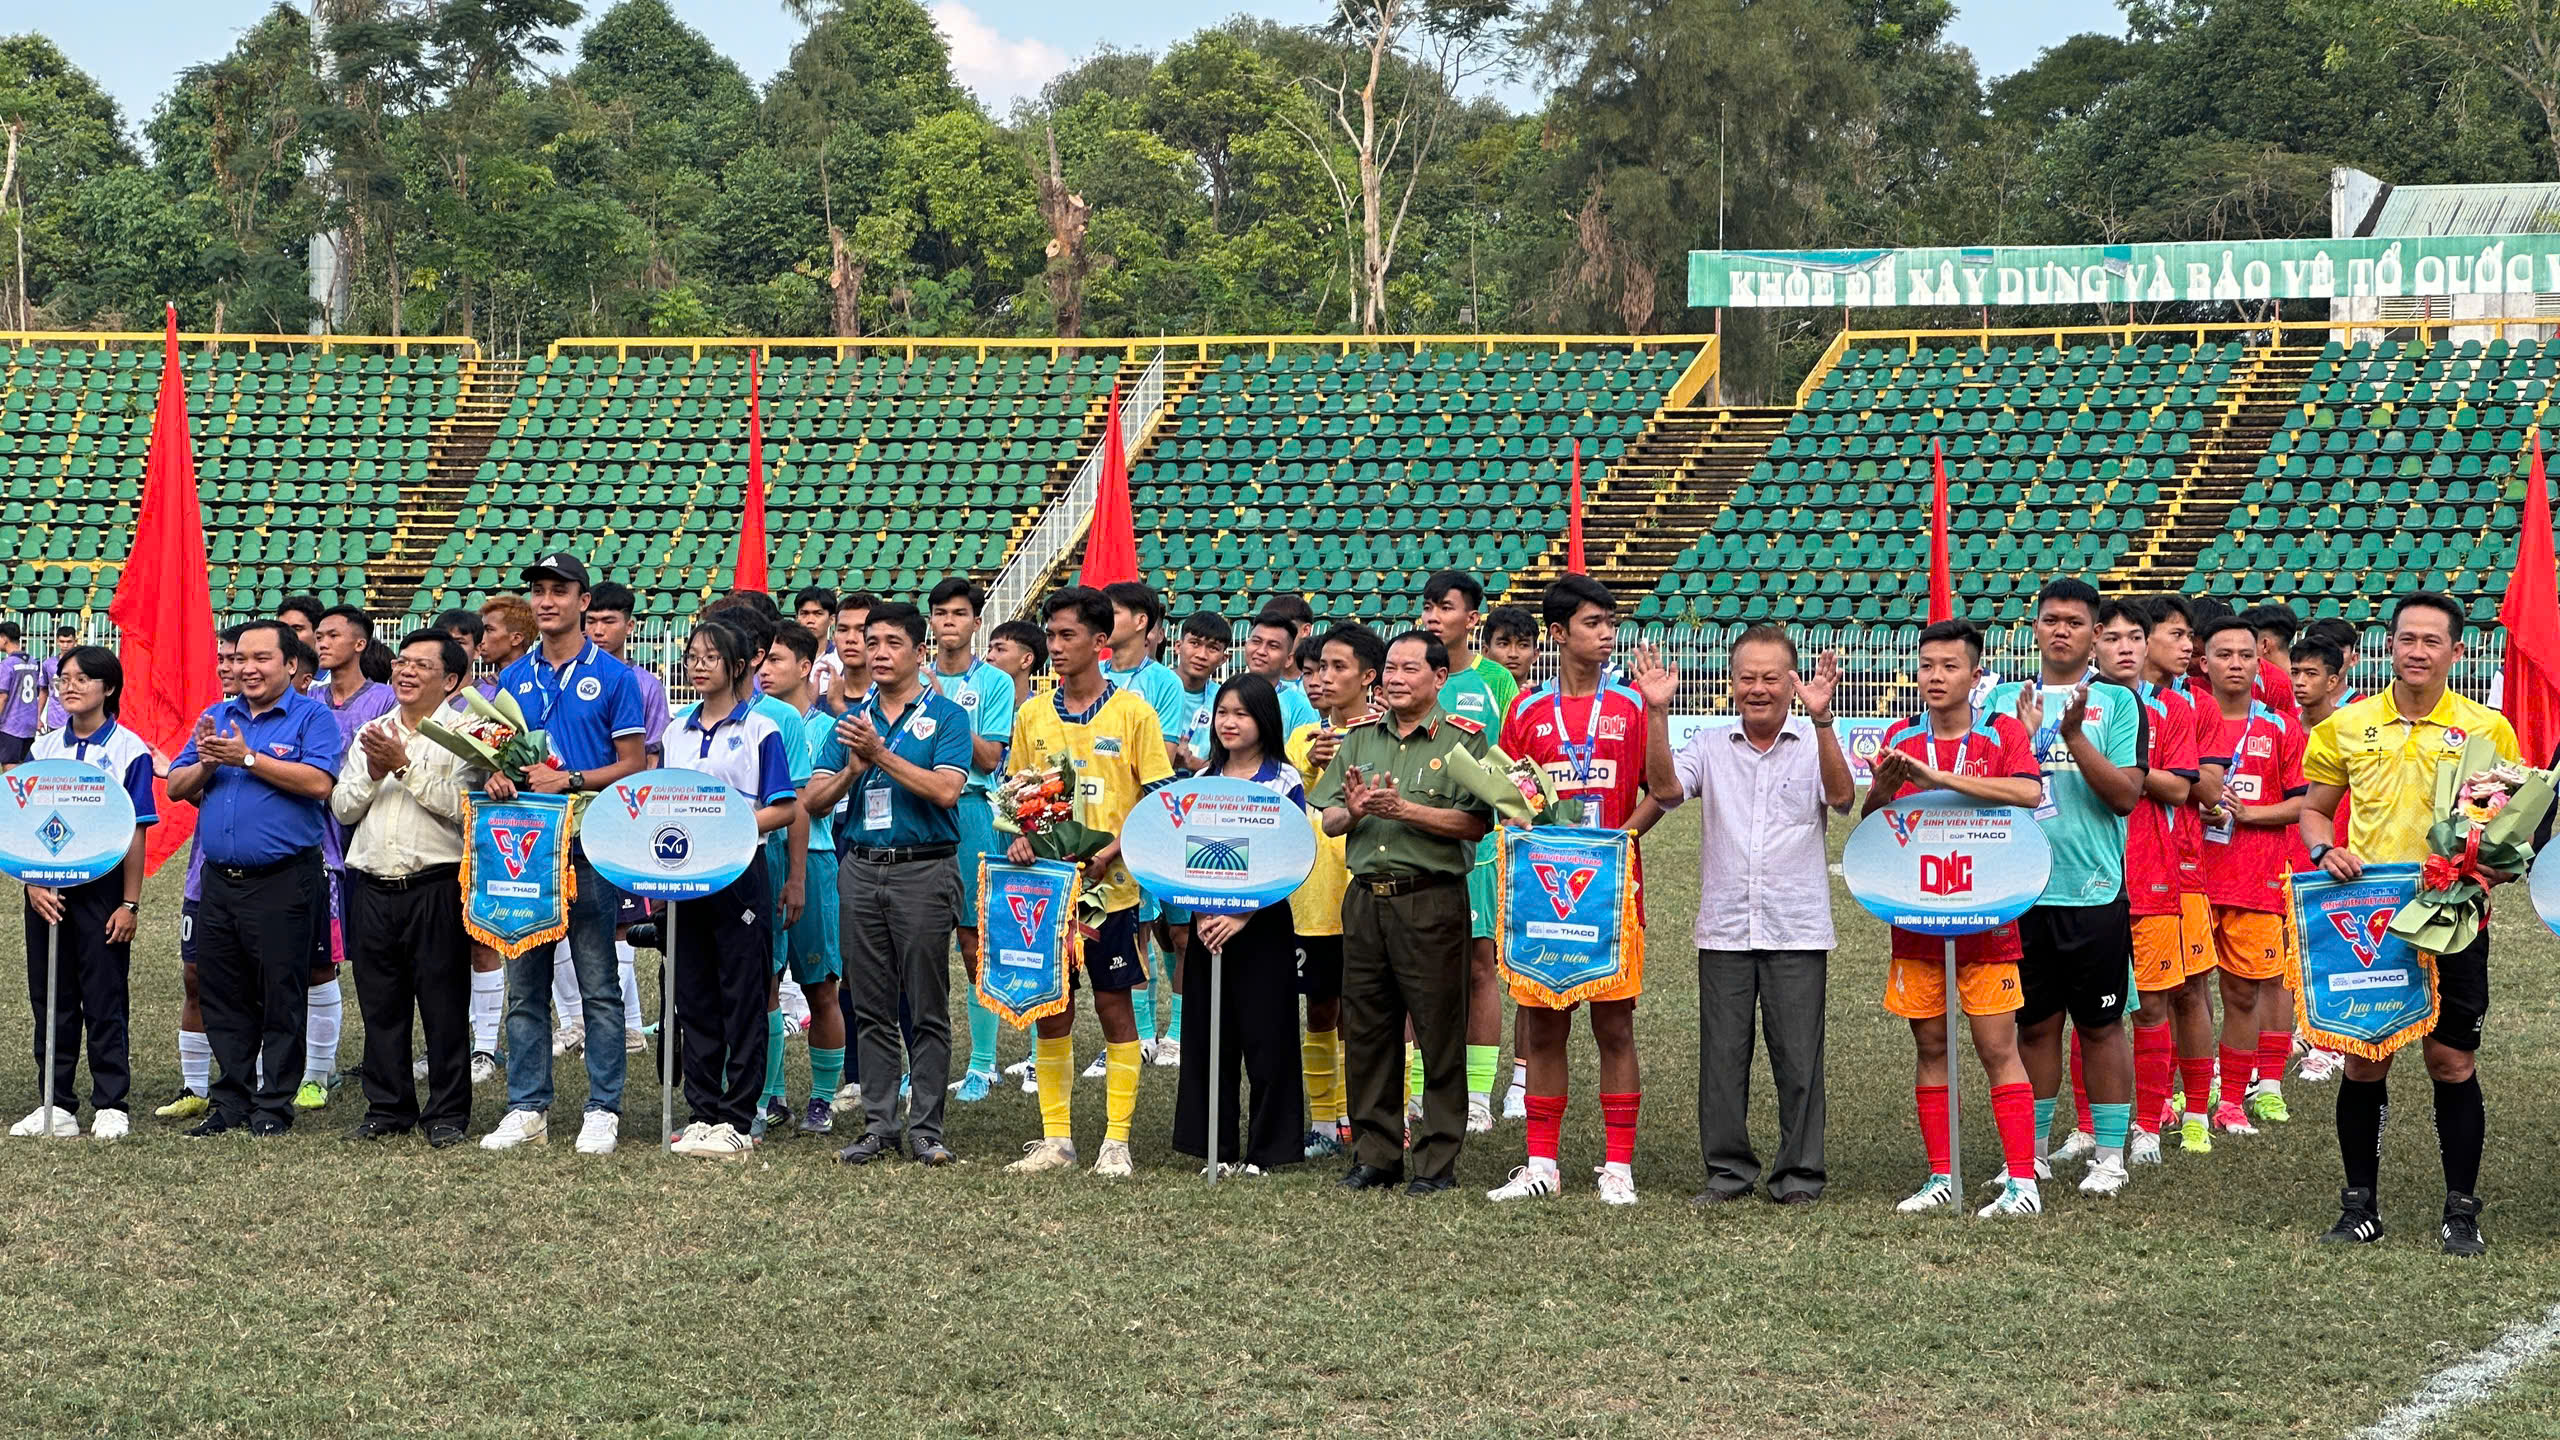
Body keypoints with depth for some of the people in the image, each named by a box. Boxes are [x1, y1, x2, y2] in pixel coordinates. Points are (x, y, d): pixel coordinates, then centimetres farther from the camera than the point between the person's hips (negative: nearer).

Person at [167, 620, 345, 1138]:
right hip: (219, 878, 6)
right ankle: (232, 1101, 17)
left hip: (283, 880, -6)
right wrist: (206, 766, -8)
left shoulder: (311, 716, -2)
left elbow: (319, 783, -18)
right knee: (224, 999, 9)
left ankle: (274, 1106, 6)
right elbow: (176, 786, 14)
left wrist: (246, 757, -16)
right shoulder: (216, 718, 16)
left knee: (282, 999, -1)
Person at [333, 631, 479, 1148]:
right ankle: (387, 1107, 19)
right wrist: (373, 774, -5)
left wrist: (405, 766, -16)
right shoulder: (369, 734, 16)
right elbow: (342, 808, 12)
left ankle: (447, 1114, 5)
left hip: (436, 886, -5)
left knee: (444, 1004, -2)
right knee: (379, 1004, 9)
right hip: (373, 887, 5)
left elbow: (459, 806, -16)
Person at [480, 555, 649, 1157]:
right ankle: (527, 1108, 12)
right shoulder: (513, 678, 14)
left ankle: (604, 1109, 2)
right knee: (524, 985, 6)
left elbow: (632, 767, -3)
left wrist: (569, 780, -15)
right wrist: (497, 777, -4)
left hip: (589, 844, -5)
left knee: (598, 985, -2)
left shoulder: (612, 677, 0)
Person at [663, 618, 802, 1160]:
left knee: (743, 1000, -2)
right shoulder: (677, 732, 14)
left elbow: (784, 809, -7)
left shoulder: (760, 730, -3)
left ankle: (737, 1121, 0)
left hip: (739, 875, -6)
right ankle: (703, 1112, 13)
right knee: (693, 999, 7)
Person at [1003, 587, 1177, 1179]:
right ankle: (1055, 1138, 12)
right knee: (1050, 1010, 5)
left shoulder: (1132, 713, -4)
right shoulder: (1033, 715, 8)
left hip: (1111, 886, -4)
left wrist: (1112, 851, -17)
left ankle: (1116, 1141, 6)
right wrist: (1019, 837, -6)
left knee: (1114, 1006, 1)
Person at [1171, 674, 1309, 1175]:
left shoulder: (1285, 781, -4)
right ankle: (1215, 1146, 13)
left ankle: (1266, 1149, 6)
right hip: (1206, 921, 4)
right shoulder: (1201, 780, 10)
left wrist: (1242, 915, -15)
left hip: (1262, 922, -4)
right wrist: (1199, 911, -5)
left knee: (1265, 1035, -1)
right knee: (1209, 1035, 6)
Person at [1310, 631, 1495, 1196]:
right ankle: (1374, 1155, 18)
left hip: (1431, 899, -5)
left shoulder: (1463, 740, -2)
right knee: (1366, 1031, 9)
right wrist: (1354, 811, -10)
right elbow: (1328, 821, 11)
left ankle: (1437, 1162, 4)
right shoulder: (1360, 737, 14)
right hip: (1365, 896, 5)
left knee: (1439, 1034, -2)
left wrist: (1405, 810, -20)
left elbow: (1475, 824, -13)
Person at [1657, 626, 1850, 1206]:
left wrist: (1821, 720, -30)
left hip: (1797, 931, -2)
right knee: (1722, 1054, 4)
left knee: (1798, 1055, 0)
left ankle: (1799, 1173, 10)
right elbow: (1668, 789, -8)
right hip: (1724, 930, 2)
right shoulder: (1710, 746, 9)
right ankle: (1728, 1169, 15)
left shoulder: (1815, 744, 2)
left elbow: (1841, 797, -17)